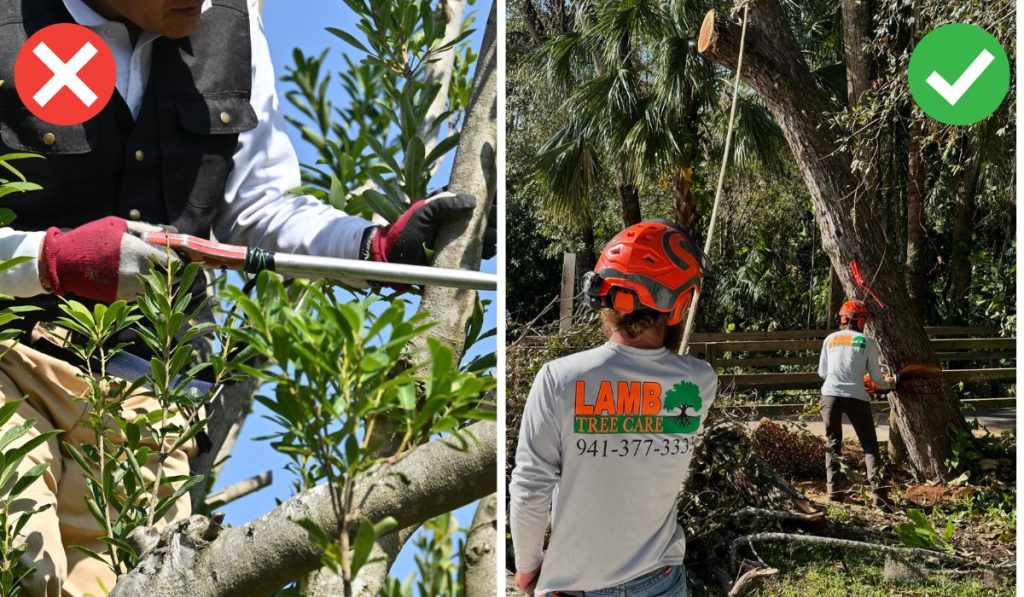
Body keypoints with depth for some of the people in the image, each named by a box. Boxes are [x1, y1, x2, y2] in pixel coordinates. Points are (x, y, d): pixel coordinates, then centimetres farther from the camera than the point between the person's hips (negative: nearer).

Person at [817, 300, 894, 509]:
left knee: (833, 442, 18)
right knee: (870, 445, 5)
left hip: (830, 395, 2)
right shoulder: (867, 342, 4)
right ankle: (877, 491, -8)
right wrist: (886, 383, 27)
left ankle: (834, 485, 5)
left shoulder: (830, 339, 11)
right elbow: (875, 377, 6)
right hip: (857, 397, -2)